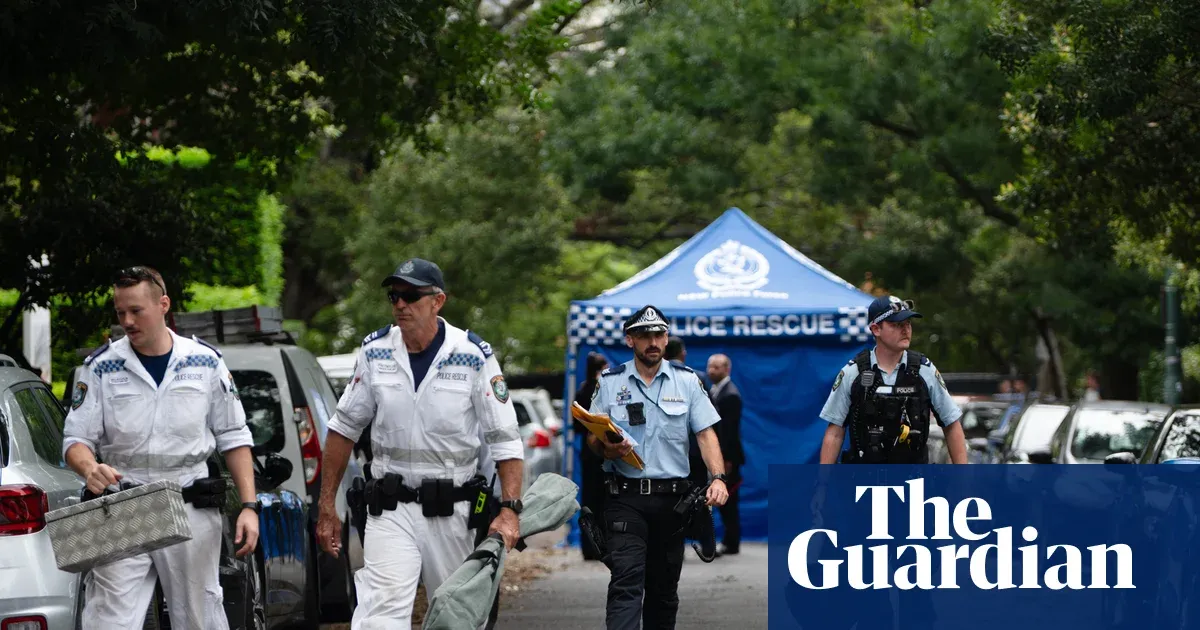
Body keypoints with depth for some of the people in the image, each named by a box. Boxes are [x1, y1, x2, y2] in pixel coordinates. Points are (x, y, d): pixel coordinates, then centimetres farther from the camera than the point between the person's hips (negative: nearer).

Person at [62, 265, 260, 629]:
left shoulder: (206, 363, 5)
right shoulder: (101, 368, 2)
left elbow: (234, 438, 9)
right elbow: (76, 439, 2)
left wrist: (249, 506, 1)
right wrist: (91, 469, -22)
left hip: (192, 513, 1)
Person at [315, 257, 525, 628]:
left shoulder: (473, 356, -5)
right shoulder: (376, 352, 3)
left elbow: (505, 440, -4)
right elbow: (344, 429, 12)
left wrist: (509, 509, -16)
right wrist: (326, 505, 10)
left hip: (453, 510, 0)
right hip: (391, 507, 1)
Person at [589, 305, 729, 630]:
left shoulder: (687, 380, 5)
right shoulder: (610, 381, 4)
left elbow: (705, 433, 2)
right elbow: (593, 437, 8)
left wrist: (718, 478, -13)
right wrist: (606, 448, -16)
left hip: (671, 497, 2)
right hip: (626, 496, -2)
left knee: (664, 587, 10)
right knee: (626, 581, -15)